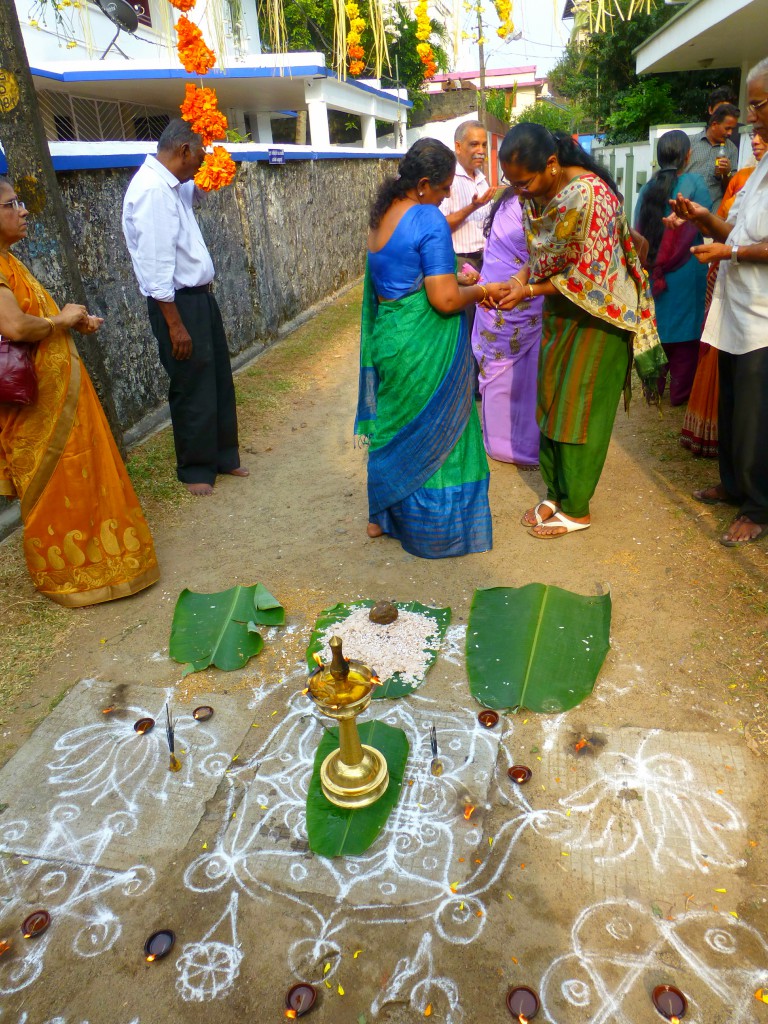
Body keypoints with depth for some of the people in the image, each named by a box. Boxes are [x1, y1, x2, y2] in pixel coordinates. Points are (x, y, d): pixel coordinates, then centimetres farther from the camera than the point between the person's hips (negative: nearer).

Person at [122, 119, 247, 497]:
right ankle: (195, 469, 20)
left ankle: (223, 456, 31)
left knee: (219, 381, 16)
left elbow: (197, 189, 37)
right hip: (177, 303, -10)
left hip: (200, 296, 10)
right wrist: (175, 324, -21)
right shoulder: (152, 190, -18)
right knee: (193, 389, 2)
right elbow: (156, 264, -22)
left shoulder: (172, 185, 10)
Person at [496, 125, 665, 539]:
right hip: (560, 310, 8)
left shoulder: (589, 196, -26)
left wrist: (530, 290, -20)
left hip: (597, 313, -7)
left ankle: (576, 509, 11)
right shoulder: (534, 192, -3)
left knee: (580, 409, -2)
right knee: (550, 402, 9)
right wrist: (521, 278, -11)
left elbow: (588, 276, -23)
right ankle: (555, 492, 23)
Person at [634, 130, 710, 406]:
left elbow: (638, 231, 4)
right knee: (684, 327, 4)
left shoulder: (648, 188, 4)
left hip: (652, 270, 4)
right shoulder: (694, 183, -7)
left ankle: (653, 385, 20)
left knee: (656, 325, 13)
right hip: (685, 269, -4)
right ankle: (680, 390, 10)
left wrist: (648, 262, 13)